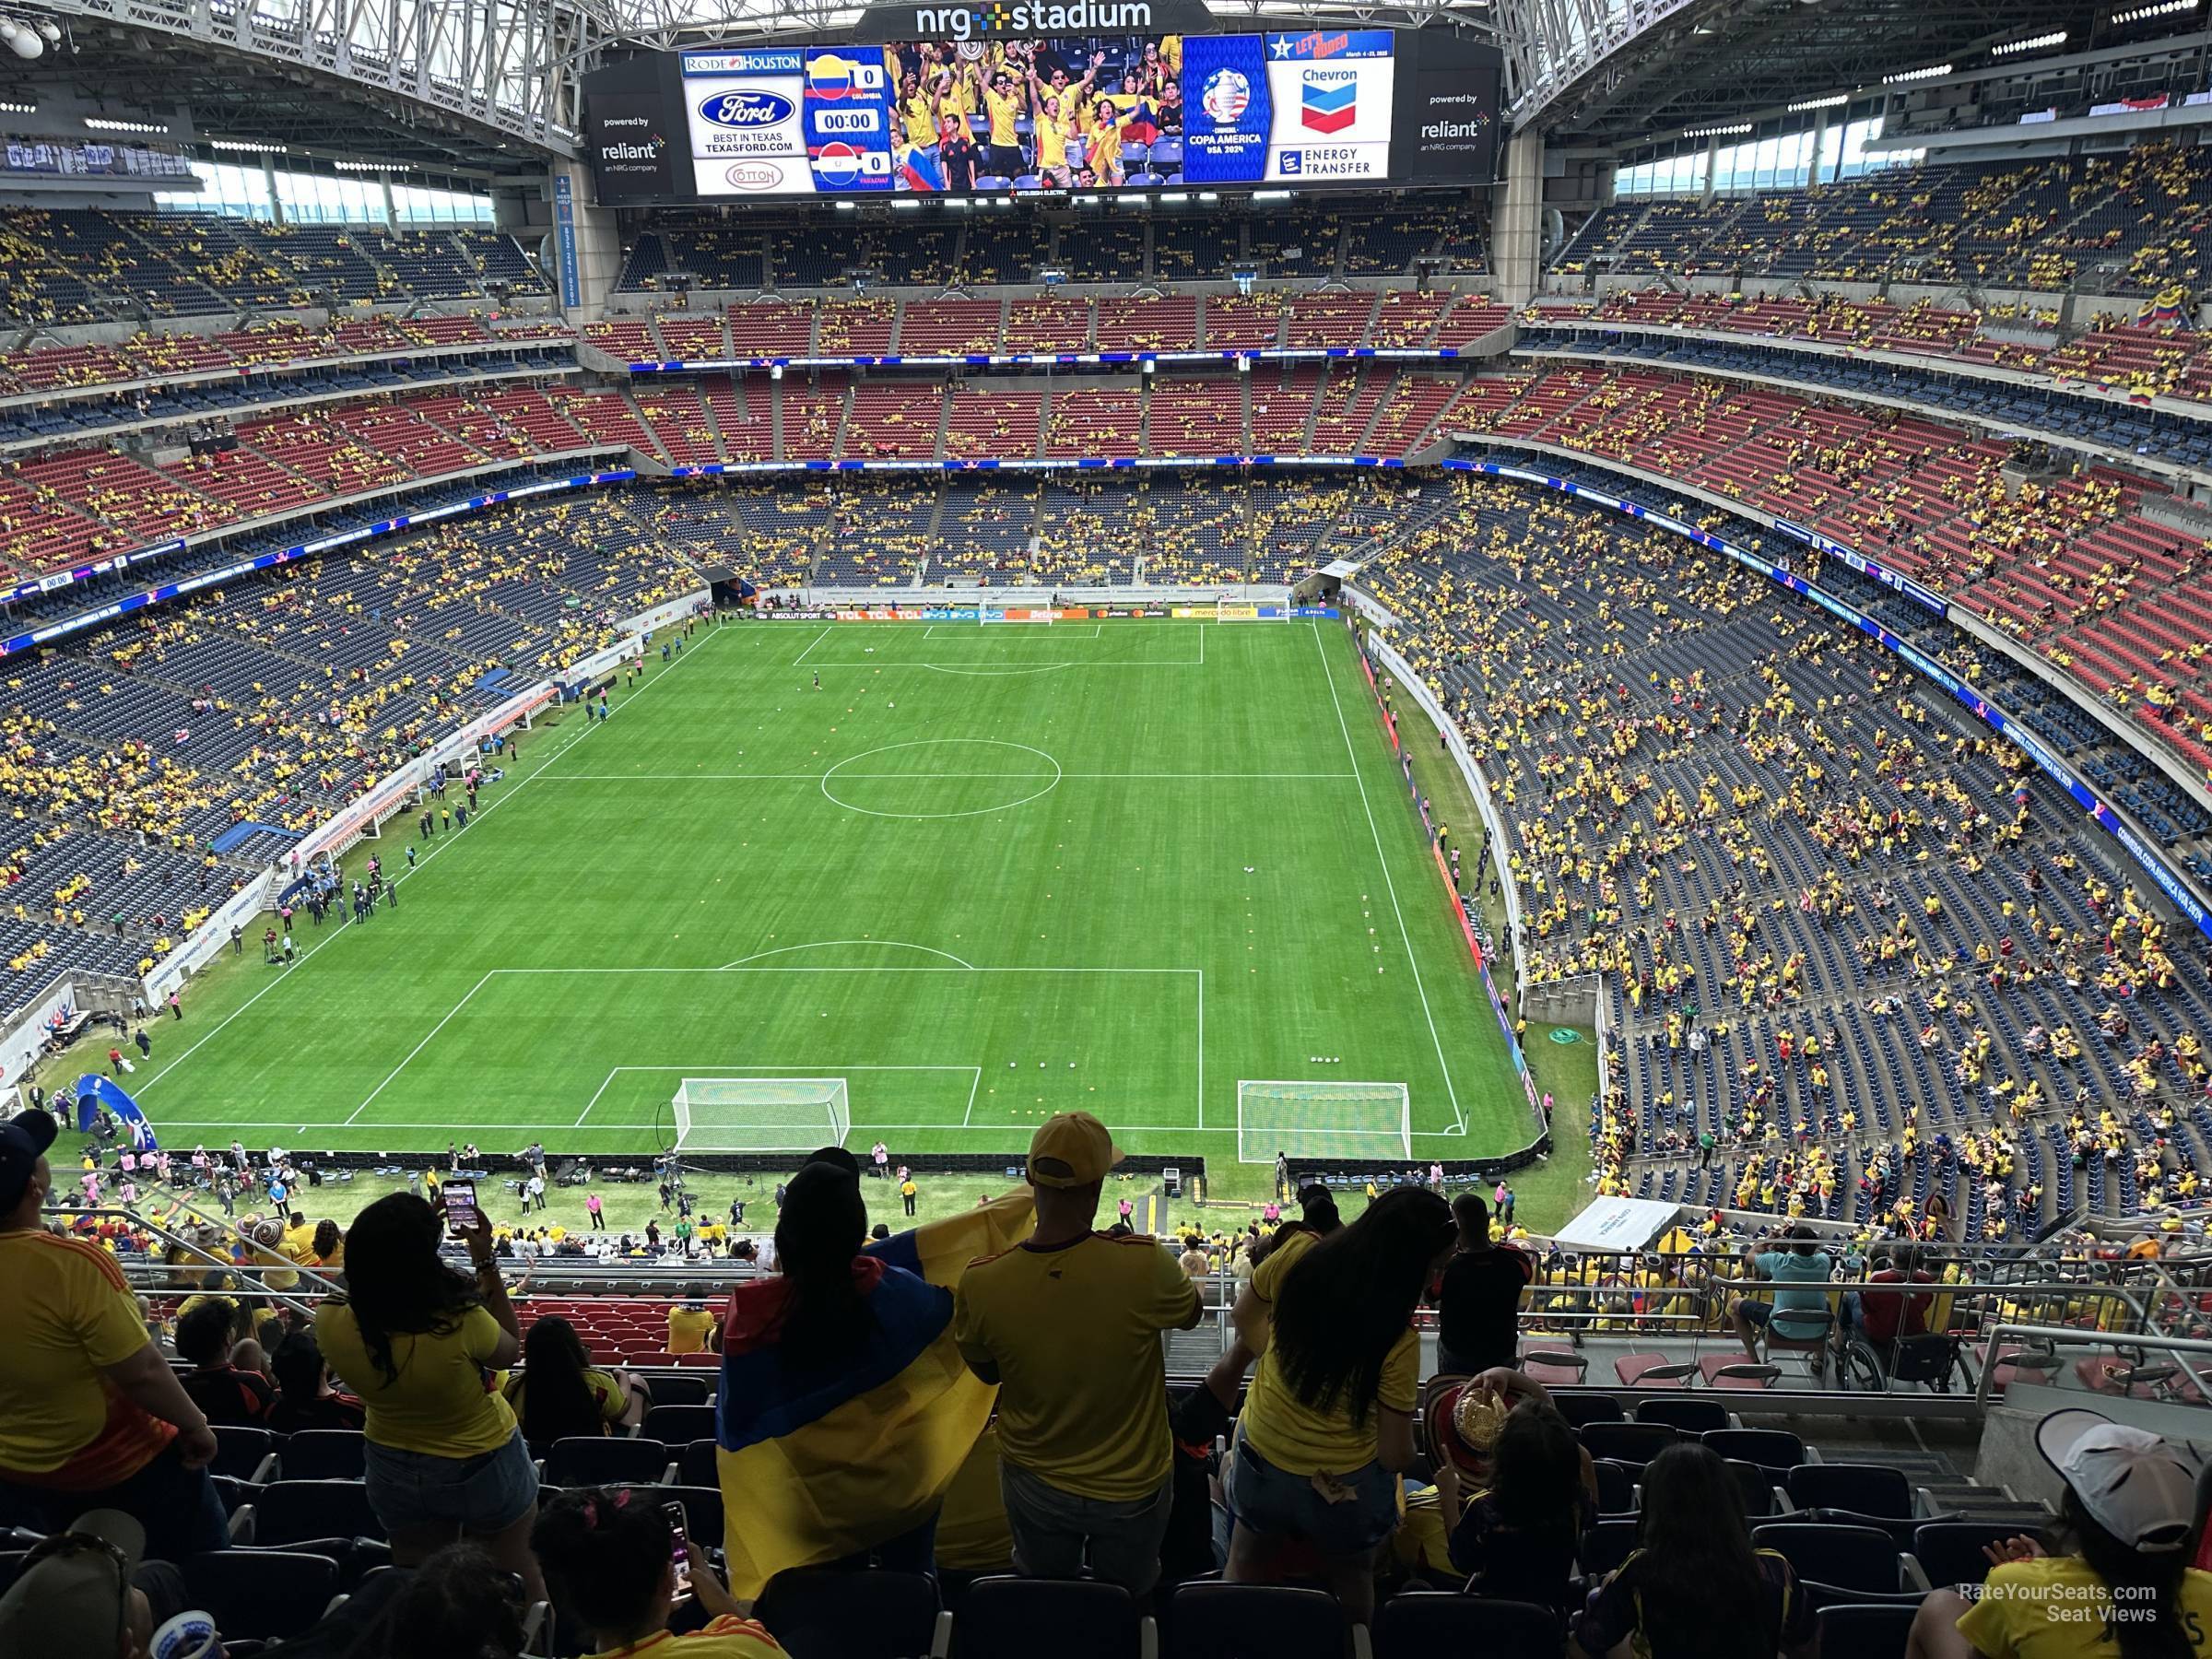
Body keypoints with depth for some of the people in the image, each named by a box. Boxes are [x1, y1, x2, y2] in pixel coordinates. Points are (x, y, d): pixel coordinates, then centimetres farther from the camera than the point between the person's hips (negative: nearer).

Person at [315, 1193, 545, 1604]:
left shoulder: (330, 1322, -25)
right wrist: (487, 1264, -11)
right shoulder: (459, 1322, -36)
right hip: (484, 1464, -3)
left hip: (395, 1472, 3)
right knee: (516, 1581, 20)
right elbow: (509, 1350, -12)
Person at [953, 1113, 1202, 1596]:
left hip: (1035, 1487, 2)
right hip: (1132, 1489, -1)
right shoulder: (1144, 1263, -32)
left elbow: (986, 1372, -5)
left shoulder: (981, 1284, -26)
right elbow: (1190, 1314, -7)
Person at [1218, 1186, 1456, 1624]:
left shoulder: (1298, 1255, -19)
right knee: (1352, 1581, 29)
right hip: (1345, 1485, -3)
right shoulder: (1398, 1340, -28)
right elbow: (1396, 1457, -20)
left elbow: (1247, 1317, 0)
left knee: (1249, 1565, 31)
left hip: (1262, 1456, 3)